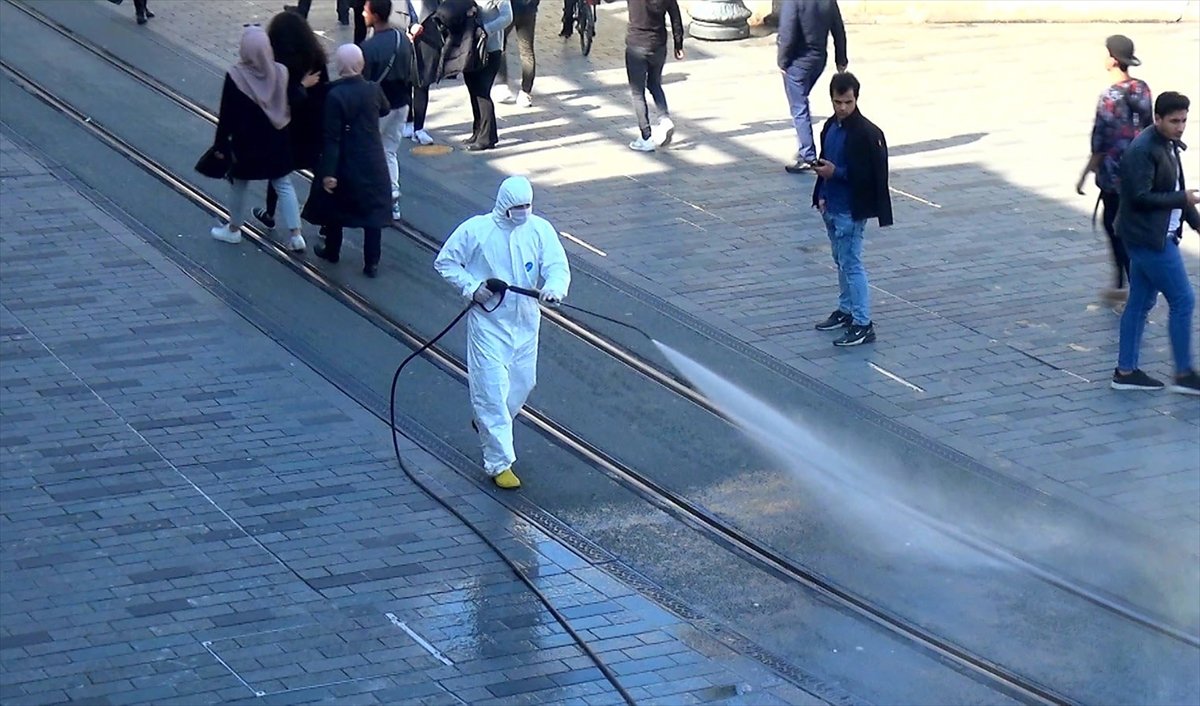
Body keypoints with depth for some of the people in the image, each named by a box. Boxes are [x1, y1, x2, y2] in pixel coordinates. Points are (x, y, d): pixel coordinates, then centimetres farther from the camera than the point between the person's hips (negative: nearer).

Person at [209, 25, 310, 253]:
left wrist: (221, 143, -3)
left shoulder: (235, 77, -21)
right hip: (277, 142, 3)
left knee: (238, 185, 18)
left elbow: (227, 115, -14)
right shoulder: (281, 73, -13)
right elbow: (292, 106, 0)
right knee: (284, 185, 13)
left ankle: (234, 229, 34)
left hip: (246, 144, -3)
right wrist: (304, 85, 17)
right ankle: (295, 235, 9)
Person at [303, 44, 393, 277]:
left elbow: (332, 138, -20)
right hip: (373, 164, 3)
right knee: (373, 209, 8)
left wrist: (328, 172, -17)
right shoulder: (373, 89, -8)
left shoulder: (335, 96, -21)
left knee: (334, 204, 19)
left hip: (345, 164, -3)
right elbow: (385, 110, 16)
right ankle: (372, 262, 8)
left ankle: (332, 251, 34)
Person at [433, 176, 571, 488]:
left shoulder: (540, 229, -4)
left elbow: (558, 266, -11)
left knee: (522, 384, 17)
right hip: (488, 322, -4)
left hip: (525, 322, 4)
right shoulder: (475, 230, -10)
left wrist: (554, 288, -35)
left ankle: (486, 424, 48)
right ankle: (499, 463, -2)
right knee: (492, 389, -8)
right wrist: (471, 287, -16)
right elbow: (445, 262, -1)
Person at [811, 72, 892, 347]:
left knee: (852, 264, -7)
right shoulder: (830, 126, 7)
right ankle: (846, 310, 32)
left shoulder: (867, 133, -19)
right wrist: (821, 195, 10)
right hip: (831, 207, 8)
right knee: (841, 261, 19)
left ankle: (863, 324, -4)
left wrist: (836, 172, -24)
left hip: (851, 211, -8)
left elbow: (873, 175, -20)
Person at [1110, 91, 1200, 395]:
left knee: (1141, 302, 13)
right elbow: (1141, 197, -23)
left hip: (1158, 235, 10)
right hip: (1148, 237, -10)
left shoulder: (1169, 145, 11)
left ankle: (1126, 370, 19)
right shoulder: (1142, 150, -19)